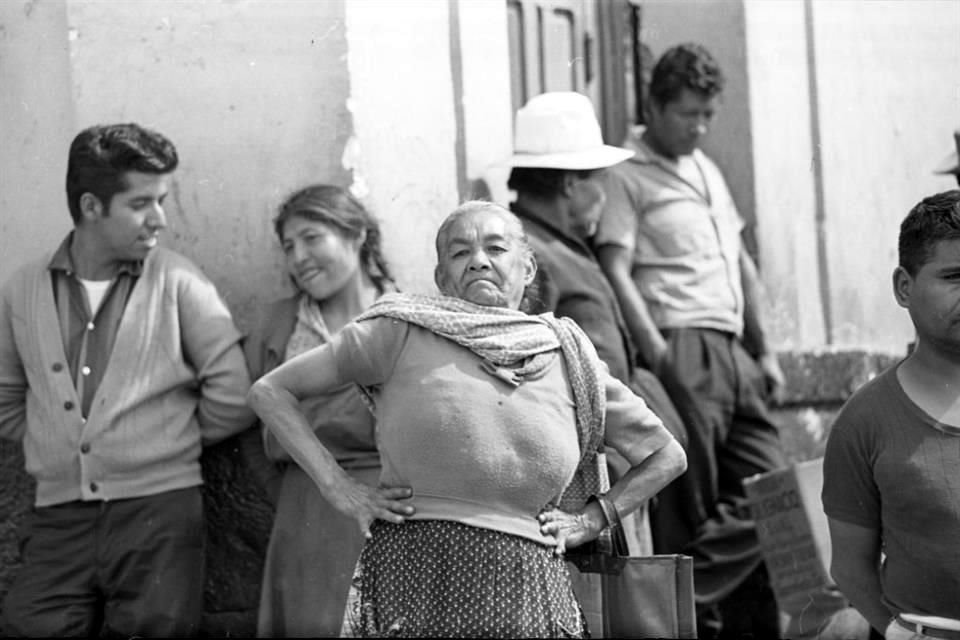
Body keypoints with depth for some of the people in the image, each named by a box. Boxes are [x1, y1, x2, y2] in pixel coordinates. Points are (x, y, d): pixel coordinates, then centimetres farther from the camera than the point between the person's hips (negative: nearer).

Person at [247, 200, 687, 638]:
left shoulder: (567, 355, 13)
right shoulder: (403, 331, 4)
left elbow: (666, 456, 24)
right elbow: (270, 391, 7)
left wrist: (591, 519, 12)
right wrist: (338, 489, -2)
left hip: (529, 588, 3)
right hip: (414, 577, -2)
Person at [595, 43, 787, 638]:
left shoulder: (708, 170, 22)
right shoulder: (626, 176, -3)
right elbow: (616, 271, -12)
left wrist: (763, 351, 21)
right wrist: (657, 354, -20)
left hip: (732, 351, 8)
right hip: (682, 351, -8)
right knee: (690, 510, -7)